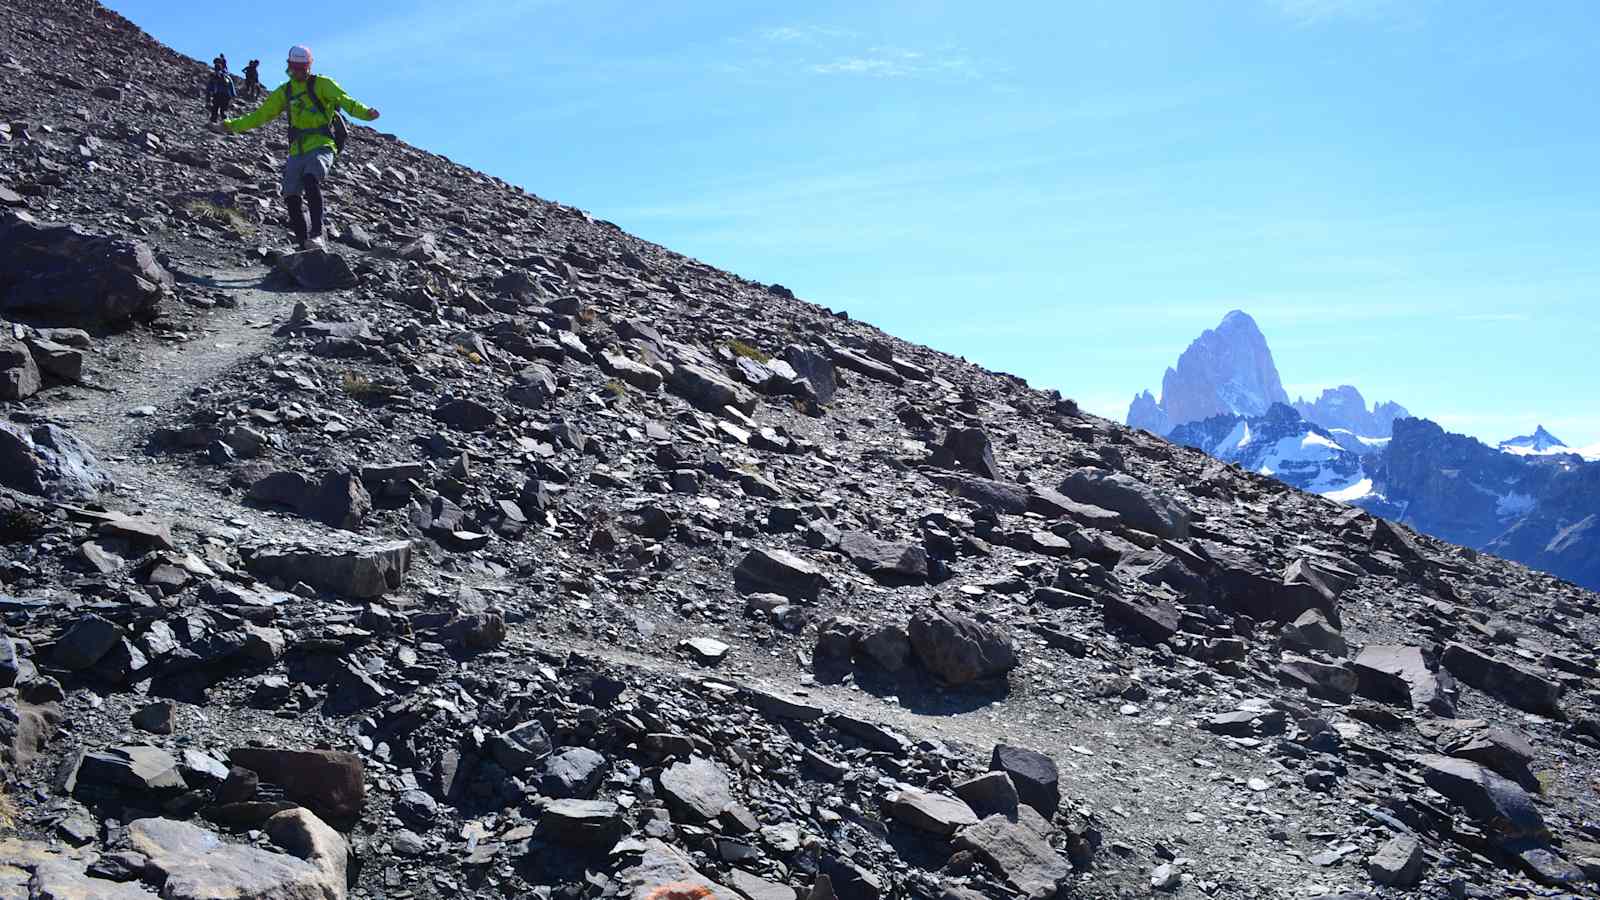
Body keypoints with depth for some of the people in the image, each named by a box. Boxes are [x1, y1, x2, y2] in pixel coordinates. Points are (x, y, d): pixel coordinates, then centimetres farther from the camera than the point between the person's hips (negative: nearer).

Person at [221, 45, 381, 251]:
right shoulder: (284, 92, 18)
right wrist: (234, 125, 27)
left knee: (310, 180, -32)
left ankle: (316, 233, -33)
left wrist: (365, 113, -31)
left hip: (321, 147, -6)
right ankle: (304, 244, 5)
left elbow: (345, 100, -12)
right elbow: (261, 115, 28)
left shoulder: (322, 84, 3)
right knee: (291, 197, -3)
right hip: (296, 151, 6)